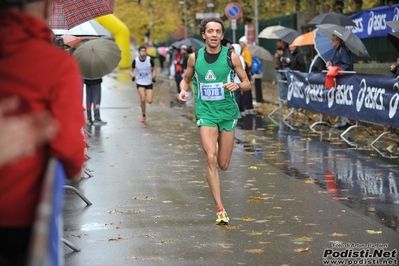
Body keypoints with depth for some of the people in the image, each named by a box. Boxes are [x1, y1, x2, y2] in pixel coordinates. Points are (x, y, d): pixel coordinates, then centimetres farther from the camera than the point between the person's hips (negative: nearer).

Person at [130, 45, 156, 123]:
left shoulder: (150, 60, -9)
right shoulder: (135, 61, -8)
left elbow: (154, 69, 6)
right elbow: (131, 70, 5)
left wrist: (153, 77, -10)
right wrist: (133, 76, -15)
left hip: (149, 82, 0)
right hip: (140, 82, 0)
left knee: (149, 101, -8)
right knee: (142, 99, -16)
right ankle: (143, 115, 5)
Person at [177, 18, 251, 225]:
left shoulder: (231, 57, -4)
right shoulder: (194, 58, -1)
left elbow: (247, 83, 2)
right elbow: (186, 79, 16)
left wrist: (237, 85, -20)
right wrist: (183, 90, -6)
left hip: (227, 112, 1)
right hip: (206, 113, 0)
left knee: (223, 165, 5)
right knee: (211, 158, -18)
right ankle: (220, 209, -14)